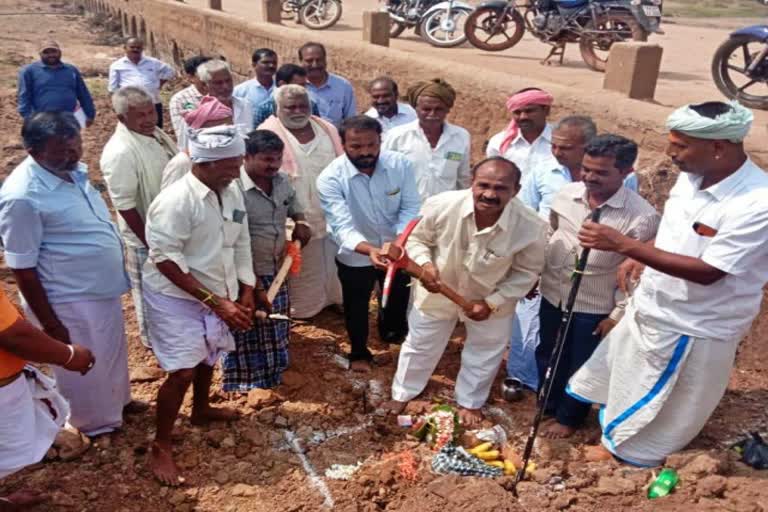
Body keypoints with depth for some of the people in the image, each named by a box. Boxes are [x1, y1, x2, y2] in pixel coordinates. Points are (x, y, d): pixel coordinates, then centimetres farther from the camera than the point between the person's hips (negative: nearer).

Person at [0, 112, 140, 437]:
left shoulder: (71, 170, -2)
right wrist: (50, 324, -16)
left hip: (103, 287, 8)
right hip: (71, 300, -8)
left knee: (113, 352, 27)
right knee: (83, 367, 15)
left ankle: (118, 401, 52)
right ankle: (97, 423, 39)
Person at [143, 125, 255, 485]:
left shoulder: (232, 192, -3)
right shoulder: (175, 201, -25)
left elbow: (241, 244, 5)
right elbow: (166, 260, -25)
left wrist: (246, 294, 0)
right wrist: (215, 302, -26)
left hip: (218, 294, 8)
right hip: (176, 298, -7)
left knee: (207, 358, 24)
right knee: (182, 372, -7)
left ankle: (201, 410, 49)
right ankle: (160, 447, 12)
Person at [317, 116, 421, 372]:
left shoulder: (400, 164, -20)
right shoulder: (330, 178, -28)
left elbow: (411, 207, -18)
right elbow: (342, 226, -34)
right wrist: (369, 249, -53)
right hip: (355, 255, -2)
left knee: (399, 298, 28)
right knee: (356, 307, 21)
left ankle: (393, 330, 61)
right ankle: (359, 352, 49)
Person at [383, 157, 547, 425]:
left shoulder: (531, 228, -32)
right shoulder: (441, 205, -32)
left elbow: (527, 272, -13)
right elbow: (417, 238, -11)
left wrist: (492, 302, -20)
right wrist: (424, 263, -31)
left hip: (491, 300, 0)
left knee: (483, 355, 23)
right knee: (420, 345, 21)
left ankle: (469, 402, 53)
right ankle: (402, 394, 49)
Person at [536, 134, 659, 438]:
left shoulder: (642, 216, -21)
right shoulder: (567, 194, -8)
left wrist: (618, 314, -10)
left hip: (594, 308, -4)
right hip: (552, 296, 5)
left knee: (581, 367, 14)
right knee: (547, 356, 22)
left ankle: (568, 418, 39)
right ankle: (547, 407, 46)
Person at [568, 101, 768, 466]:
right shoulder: (692, 176, -6)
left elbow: (708, 271, -32)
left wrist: (624, 245, -35)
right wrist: (638, 258, -5)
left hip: (695, 328, -7)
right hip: (651, 307, 8)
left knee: (667, 403, 17)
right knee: (624, 375, 27)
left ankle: (634, 453, 42)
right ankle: (617, 435, 53)